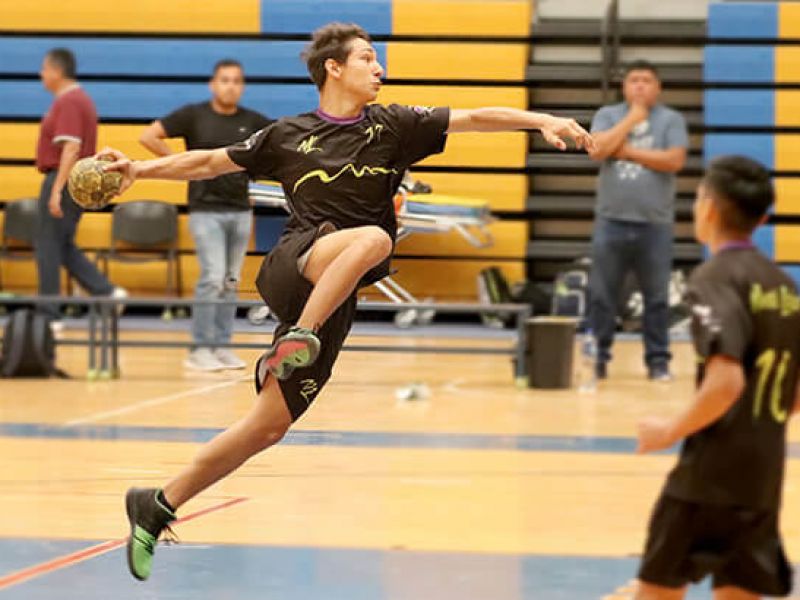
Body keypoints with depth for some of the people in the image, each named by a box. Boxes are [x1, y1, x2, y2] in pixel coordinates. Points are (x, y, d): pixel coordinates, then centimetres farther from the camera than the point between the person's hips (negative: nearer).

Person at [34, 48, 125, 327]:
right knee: (64, 248, 15)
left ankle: (49, 315, 0)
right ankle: (107, 292, 8)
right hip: (80, 182, 10)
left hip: (64, 180, -10)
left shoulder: (68, 102, -16)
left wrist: (56, 191, -27)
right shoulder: (80, 99, 16)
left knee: (48, 246, -3)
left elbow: (71, 149, -24)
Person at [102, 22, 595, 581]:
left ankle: (158, 507, 9)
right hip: (291, 269, -3)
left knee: (269, 428, -2)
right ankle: (295, 342, -34)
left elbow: (473, 118, 1)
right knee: (373, 238, -33)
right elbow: (211, 162, 16)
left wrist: (542, 120, -12)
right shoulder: (288, 136, 8)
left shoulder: (392, 126, 10)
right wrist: (140, 169, 5)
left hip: (333, 303, 3)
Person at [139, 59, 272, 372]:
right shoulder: (194, 115, -3)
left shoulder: (251, 121, 6)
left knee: (230, 282, 8)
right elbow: (148, 136, -5)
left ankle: (221, 346, 16)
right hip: (206, 210, -4)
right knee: (213, 277, -13)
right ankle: (200, 349, -7)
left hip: (240, 211, 4)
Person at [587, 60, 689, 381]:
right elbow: (597, 150, -9)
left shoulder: (671, 120, 4)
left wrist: (628, 151, -8)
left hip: (655, 223, -1)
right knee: (602, 295, 4)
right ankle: (597, 357, 11)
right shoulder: (608, 115, 8)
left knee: (656, 297, 3)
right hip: (612, 221, 1)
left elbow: (675, 161, -10)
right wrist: (631, 119, -8)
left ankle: (658, 360, 9)